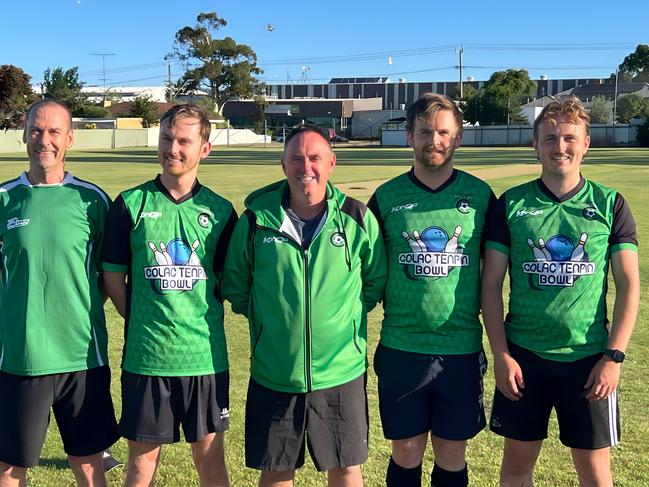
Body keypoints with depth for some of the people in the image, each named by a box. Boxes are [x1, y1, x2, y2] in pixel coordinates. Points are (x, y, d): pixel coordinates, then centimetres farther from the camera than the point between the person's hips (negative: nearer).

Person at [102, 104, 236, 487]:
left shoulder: (219, 210, 2)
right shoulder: (130, 205, -1)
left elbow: (229, 279, 10)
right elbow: (113, 277, 3)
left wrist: (204, 317, 0)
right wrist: (143, 323, -2)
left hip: (206, 355, 1)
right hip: (145, 355, -1)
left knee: (210, 455, 11)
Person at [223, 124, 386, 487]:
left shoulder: (358, 219, -5)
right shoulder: (256, 219, -5)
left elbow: (377, 282, 8)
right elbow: (235, 284, 9)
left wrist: (345, 317, 4)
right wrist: (266, 319, 7)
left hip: (341, 372, 0)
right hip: (272, 374, 1)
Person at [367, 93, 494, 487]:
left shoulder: (481, 196, 1)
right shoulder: (386, 197, 0)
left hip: (462, 347, 0)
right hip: (401, 347, 0)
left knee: (452, 454, 11)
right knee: (406, 451, 10)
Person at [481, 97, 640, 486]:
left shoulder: (610, 204, -1)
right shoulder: (511, 204, -1)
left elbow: (629, 285, -1)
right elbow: (491, 284, 0)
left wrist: (614, 356, -8)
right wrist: (501, 354, -6)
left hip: (588, 358, 0)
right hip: (523, 355, 1)